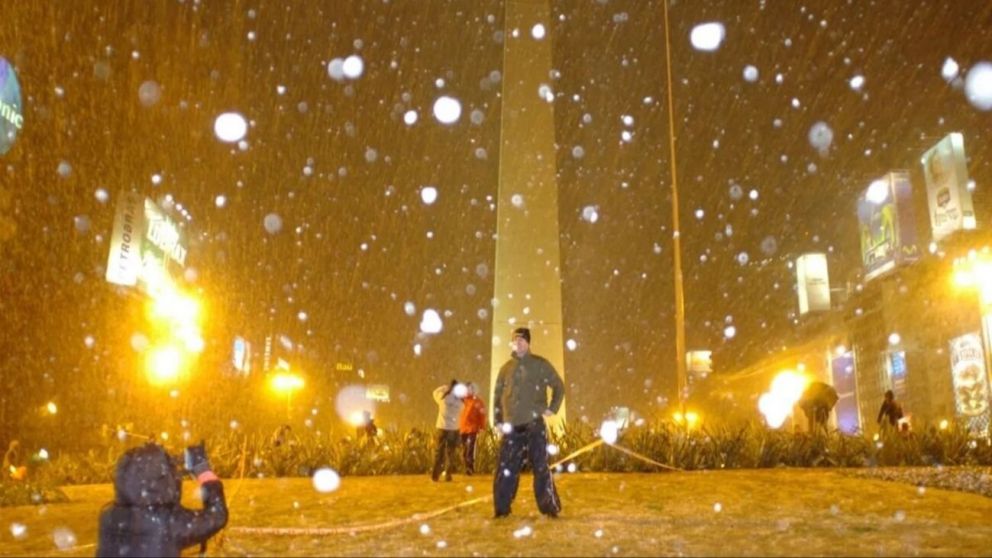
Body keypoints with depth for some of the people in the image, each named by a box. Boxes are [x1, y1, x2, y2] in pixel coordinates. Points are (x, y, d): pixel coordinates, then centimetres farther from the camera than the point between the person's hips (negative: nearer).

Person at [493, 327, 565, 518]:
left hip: (535, 425, -3)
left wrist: (552, 409, -2)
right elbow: (498, 395, 18)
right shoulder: (506, 368, 12)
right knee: (506, 469, 4)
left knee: (541, 468, -1)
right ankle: (502, 509, 12)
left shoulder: (541, 365, 2)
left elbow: (559, 386, 9)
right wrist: (498, 420, 10)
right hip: (512, 426, 3)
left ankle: (550, 507, 7)